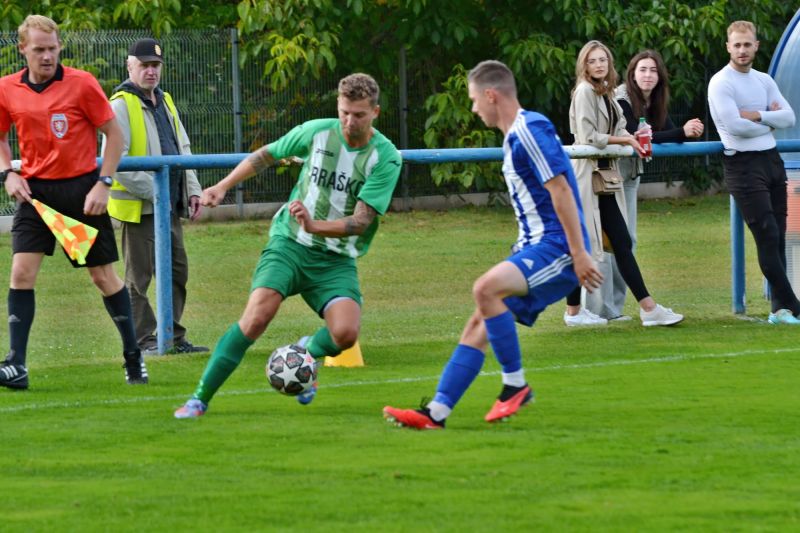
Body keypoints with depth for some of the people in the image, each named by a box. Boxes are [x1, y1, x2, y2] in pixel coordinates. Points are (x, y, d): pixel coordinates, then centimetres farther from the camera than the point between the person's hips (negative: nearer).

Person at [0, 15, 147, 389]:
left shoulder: (81, 84, -9)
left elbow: (114, 133, -4)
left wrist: (103, 184, -11)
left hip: (81, 189, -2)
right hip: (34, 190, 2)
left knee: (103, 275, 4)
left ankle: (133, 356, 19)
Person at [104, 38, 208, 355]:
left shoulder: (165, 102, 16)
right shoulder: (121, 105, -10)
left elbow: (182, 148, 22)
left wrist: (192, 190, 11)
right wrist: (152, 191, -19)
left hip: (169, 204, 8)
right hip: (138, 206, -8)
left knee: (177, 269, 11)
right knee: (139, 275, -2)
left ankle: (174, 337, 19)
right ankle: (143, 339, 2)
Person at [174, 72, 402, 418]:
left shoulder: (386, 157, -9)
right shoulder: (317, 132, -3)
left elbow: (361, 221, -15)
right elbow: (266, 155, 17)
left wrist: (315, 225, -30)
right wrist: (223, 186, 12)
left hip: (337, 260, 0)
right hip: (290, 243, 0)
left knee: (345, 333, -23)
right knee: (258, 315, -24)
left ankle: (308, 351, 15)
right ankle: (200, 399, -14)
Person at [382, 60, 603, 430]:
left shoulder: (530, 129, -13)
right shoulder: (515, 135, 18)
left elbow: (561, 190, -18)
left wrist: (579, 254, -21)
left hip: (556, 247, -10)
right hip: (535, 247, 10)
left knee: (487, 288, -29)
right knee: (478, 326, 4)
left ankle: (515, 385, -17)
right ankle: (436, 413, 2)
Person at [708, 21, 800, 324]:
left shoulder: (764, 81, 15)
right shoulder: (721, 83, -6)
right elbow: (735, 125, -18)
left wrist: (757, 116, -11)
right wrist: (770, 121, -3)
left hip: (772, 161, 7)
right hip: (743, 165, -7)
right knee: (767, 236, -11)